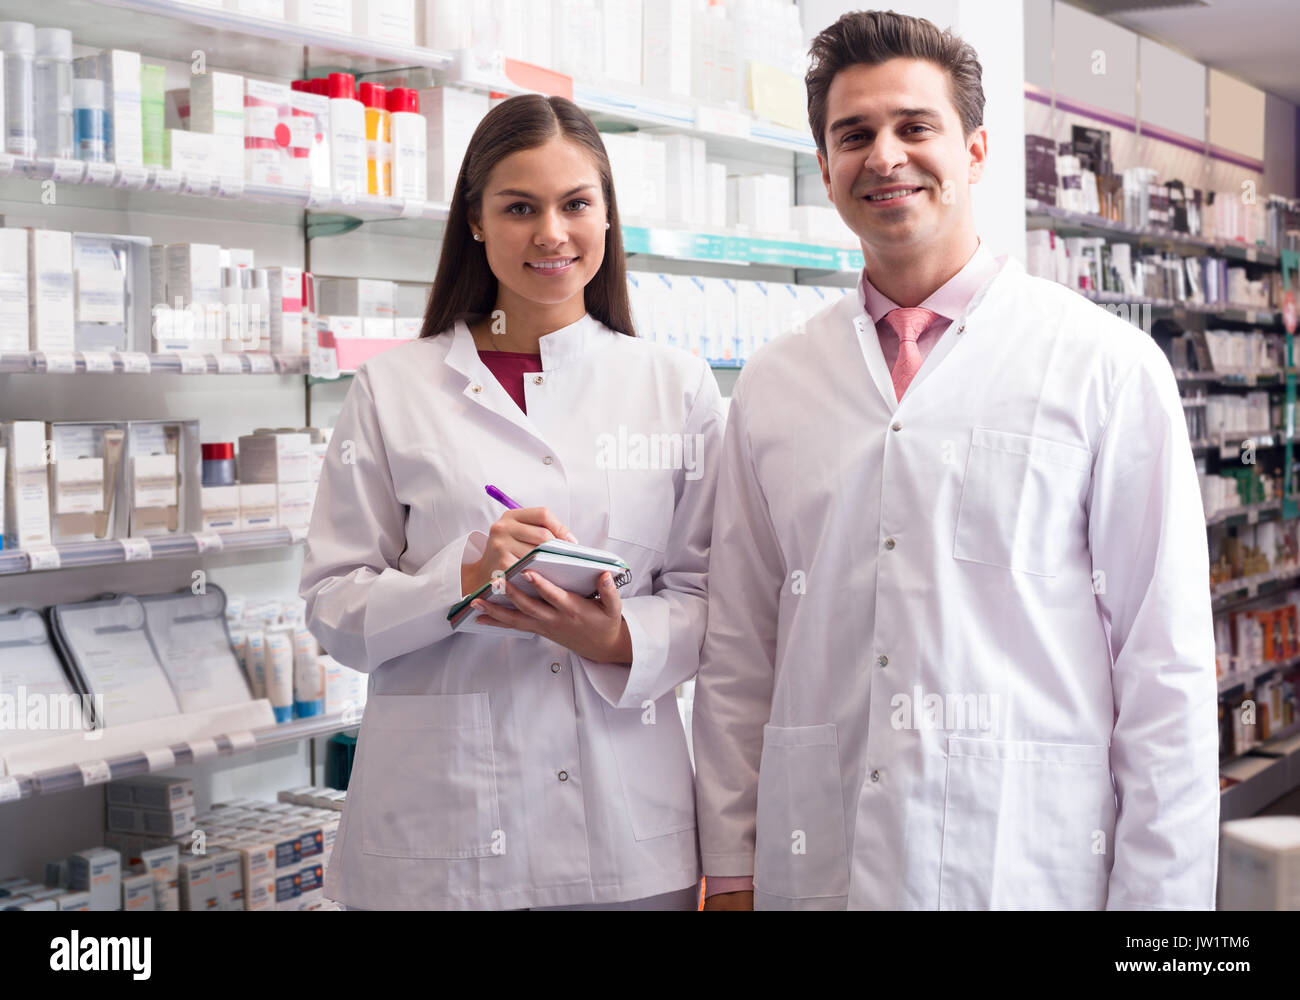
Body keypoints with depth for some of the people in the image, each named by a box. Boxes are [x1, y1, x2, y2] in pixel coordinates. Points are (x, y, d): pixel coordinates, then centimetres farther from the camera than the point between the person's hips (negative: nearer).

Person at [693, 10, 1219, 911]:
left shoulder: (1110, 368, -4)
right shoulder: (771, 390, 6)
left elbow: (1166, 664, -5)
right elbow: (738, 657, 8)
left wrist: (1157, 893, -8)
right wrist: (730, 870, 5)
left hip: (1030, 867, -2)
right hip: (812, 869, 3)